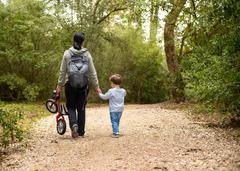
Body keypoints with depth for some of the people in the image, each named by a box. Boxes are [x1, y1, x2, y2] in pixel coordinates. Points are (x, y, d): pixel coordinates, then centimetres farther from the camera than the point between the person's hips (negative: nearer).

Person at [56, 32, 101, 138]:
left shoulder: (67, 53, -1)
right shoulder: (86, 54, -1)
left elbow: (62, 71, 1)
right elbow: (92, 72, 2)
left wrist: (60, 85, 9)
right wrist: (96, 86, 10)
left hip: (70, 84, -1)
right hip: (83, 85, 1)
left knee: (71, 107, 12)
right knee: (81, 108, 11)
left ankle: (73, 124, -14)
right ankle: (81, 132, 14)